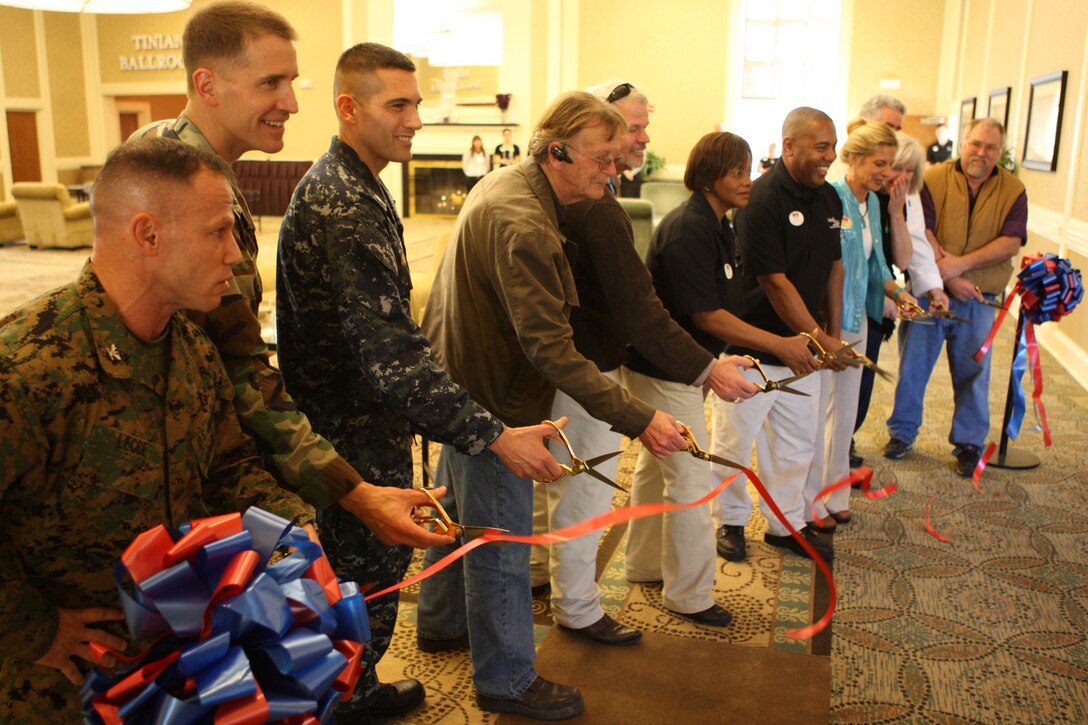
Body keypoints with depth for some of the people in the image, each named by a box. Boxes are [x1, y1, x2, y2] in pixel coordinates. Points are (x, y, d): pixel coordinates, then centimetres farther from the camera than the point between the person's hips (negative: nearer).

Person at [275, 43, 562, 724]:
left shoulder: (352, 185, 9)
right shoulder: (343, 208, -26)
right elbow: (390, 351, -33)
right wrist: (495, 436, -34)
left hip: (363, 429, 10)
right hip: (358, 440, -10)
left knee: (372, 571, 24)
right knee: (370, 579, 8)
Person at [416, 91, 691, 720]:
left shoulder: (506, 182, 4)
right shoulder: (522, 226, -29)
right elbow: (552, 349, -33)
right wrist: (639, 420, -33)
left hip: (458, 377, 11)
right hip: (490, 399, -11)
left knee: (461, 507, 26)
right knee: (501, 539, 4)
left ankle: (441, 620, 48)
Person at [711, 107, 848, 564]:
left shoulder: (829, 198, 7)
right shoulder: (763, 199, -18)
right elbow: (775, 281, -20)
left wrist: (833, 332, 11)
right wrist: (819, 337, -17)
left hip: (803, 346, 8)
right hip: (752, 346, -7)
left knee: (797, 442, 17)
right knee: (735, 439, 8)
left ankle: (787, 523, 33)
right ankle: (731, 521, 28)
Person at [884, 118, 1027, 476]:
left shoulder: (1013, 190, 2)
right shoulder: (933, 179, -3)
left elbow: (1011, 242, -8)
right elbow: (922, 232, -11)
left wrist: (962, 264, -19)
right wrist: (946, 277, -18)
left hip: (978, 300, 1)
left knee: (973, 372, 9)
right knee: (913, 365, 8)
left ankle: (968, 442, 24)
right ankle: (902, 432, 25)